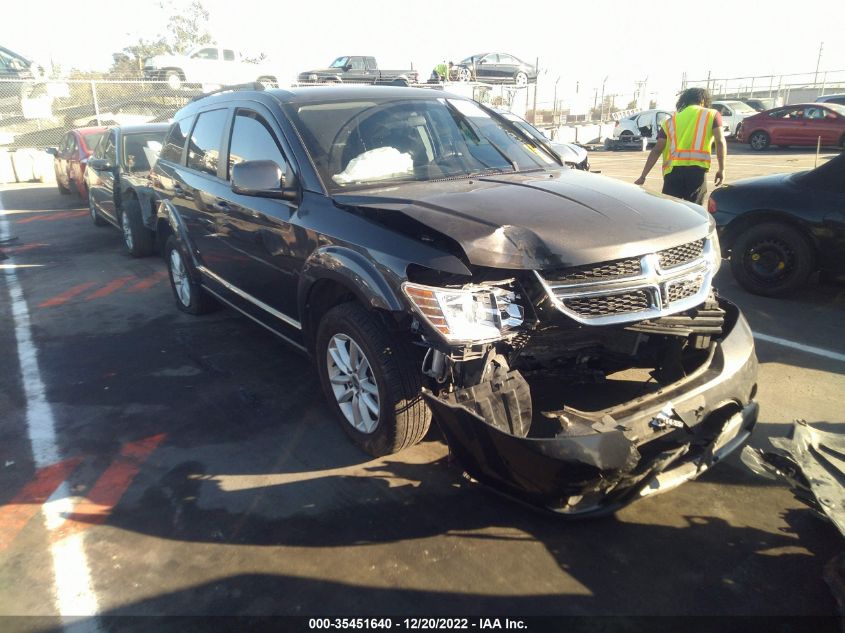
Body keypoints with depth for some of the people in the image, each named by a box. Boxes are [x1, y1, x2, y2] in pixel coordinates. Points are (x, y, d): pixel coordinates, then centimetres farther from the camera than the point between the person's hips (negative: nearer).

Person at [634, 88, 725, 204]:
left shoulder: (671, 120, 20)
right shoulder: (712, 115, 15)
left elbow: (656, 150, 13)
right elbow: (720, 142, 2)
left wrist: (643, 176, 13)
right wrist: (721, 169, 7)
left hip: (673, 170, 2)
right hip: (697, 170, -2)